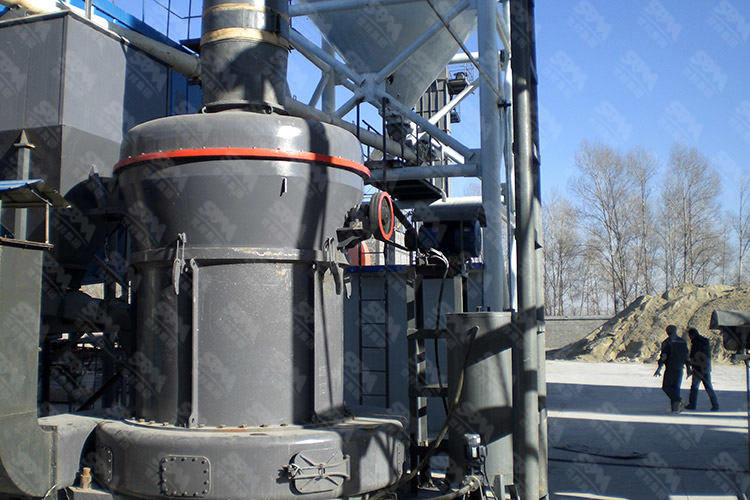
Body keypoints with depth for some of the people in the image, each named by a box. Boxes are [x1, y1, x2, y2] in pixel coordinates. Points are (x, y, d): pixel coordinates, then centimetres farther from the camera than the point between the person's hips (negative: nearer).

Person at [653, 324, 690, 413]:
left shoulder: (666, 342, -4)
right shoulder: (683, 342, 12)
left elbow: (663, 355, -11)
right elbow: (686, 356, 14)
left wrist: (659, 368, -10)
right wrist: (688, 368, 19)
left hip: (670, 368, -5)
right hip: (679, 369, 5)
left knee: (666, 387, 4)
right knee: (676, 387, 9)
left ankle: (678, 401, -15)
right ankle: (675, 407, 1)